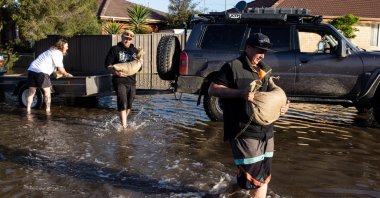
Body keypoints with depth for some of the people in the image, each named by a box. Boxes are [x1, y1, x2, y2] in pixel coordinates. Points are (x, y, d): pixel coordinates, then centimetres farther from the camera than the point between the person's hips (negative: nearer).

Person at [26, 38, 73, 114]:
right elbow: (60, 69, -5)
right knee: (47, 91, 1)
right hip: (41, 71, -9)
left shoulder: (51, 51, 28)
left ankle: (28, 110, 12)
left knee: (31, 91, 10)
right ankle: (48, 111, 1)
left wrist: (63, 73, 30)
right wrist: (66, 74, 12)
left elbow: (54, 67, 32)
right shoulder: (58, 53, -1)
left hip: (31, 69, 9)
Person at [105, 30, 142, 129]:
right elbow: (108, 64, -3)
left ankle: (123, 121, 33)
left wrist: (140, 64, -4)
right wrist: (116, 72, -21)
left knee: (129, 104, 13)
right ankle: (124, 125, -15)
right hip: (119, 81, -5)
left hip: (132, 81, 5)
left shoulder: (135, 50, 15)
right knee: (122, 103, -16)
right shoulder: (115, 49, 1)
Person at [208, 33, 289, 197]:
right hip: (244, 131, -7)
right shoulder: (233, 67, -8)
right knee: (255, 177, -6)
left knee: (264, 175, 16)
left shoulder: (265, 69, 16)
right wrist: (241, 93, -24)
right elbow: (212, 89, -13)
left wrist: (283, 105, 4)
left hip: (266, 130, 8)